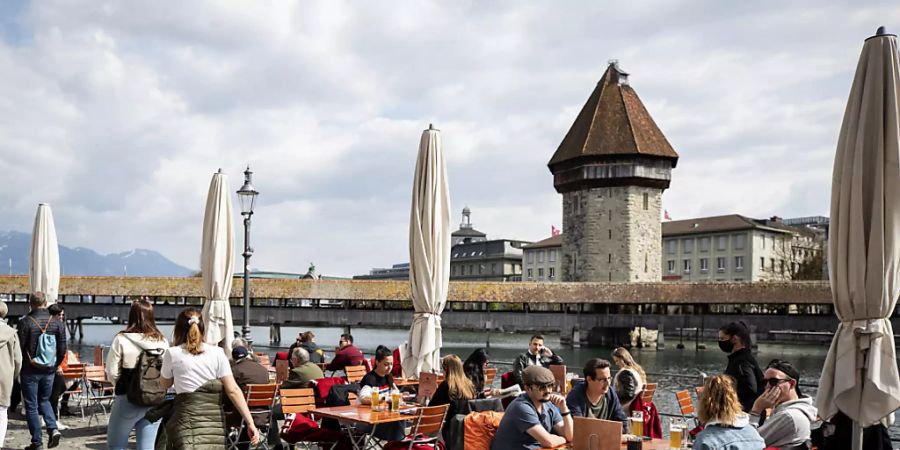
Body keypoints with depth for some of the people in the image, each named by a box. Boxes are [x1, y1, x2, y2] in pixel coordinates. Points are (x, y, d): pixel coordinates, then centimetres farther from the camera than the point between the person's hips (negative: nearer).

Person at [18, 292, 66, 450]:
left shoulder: (25, 322, -11)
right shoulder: (57, 323, -2)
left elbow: (19, 348, -9)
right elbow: (62, 349, 0)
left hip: (30, 371, -3)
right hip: (49, 371, 3)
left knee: (31, 406, 6)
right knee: (44, 400, 22)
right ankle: (53, 429, 2)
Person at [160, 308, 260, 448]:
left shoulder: (173, 353, 3)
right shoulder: (217, 353, 4)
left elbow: (165, 384, 21)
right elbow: (233, 390, -2)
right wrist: (250, 422, -3)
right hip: (216, 422, 2)